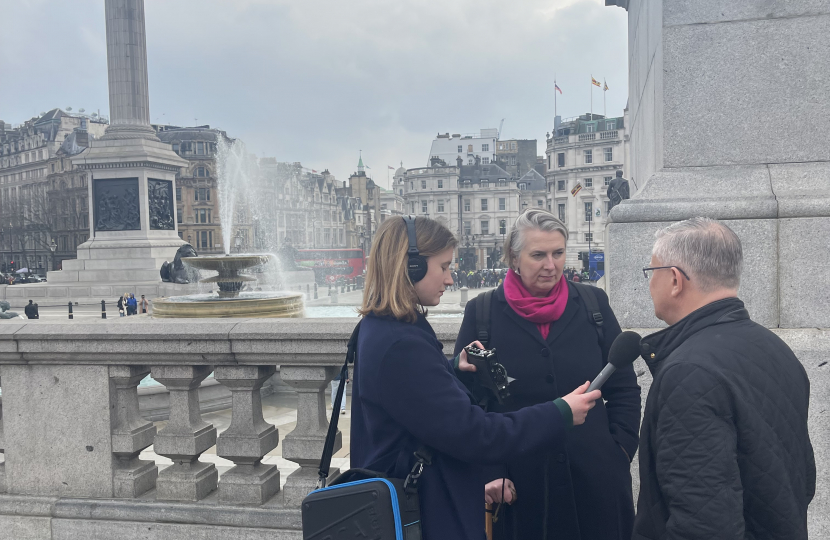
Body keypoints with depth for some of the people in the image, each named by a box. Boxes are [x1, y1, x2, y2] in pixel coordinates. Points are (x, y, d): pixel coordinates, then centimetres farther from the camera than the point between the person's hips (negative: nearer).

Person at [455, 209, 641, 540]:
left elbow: (625, 388, 7)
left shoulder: (593, 303, 1)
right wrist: (488, 472, -7)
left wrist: (621, 451, 0)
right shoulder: (482, 312, -3)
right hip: (516, 486, -1)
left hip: (594, 481, 2)